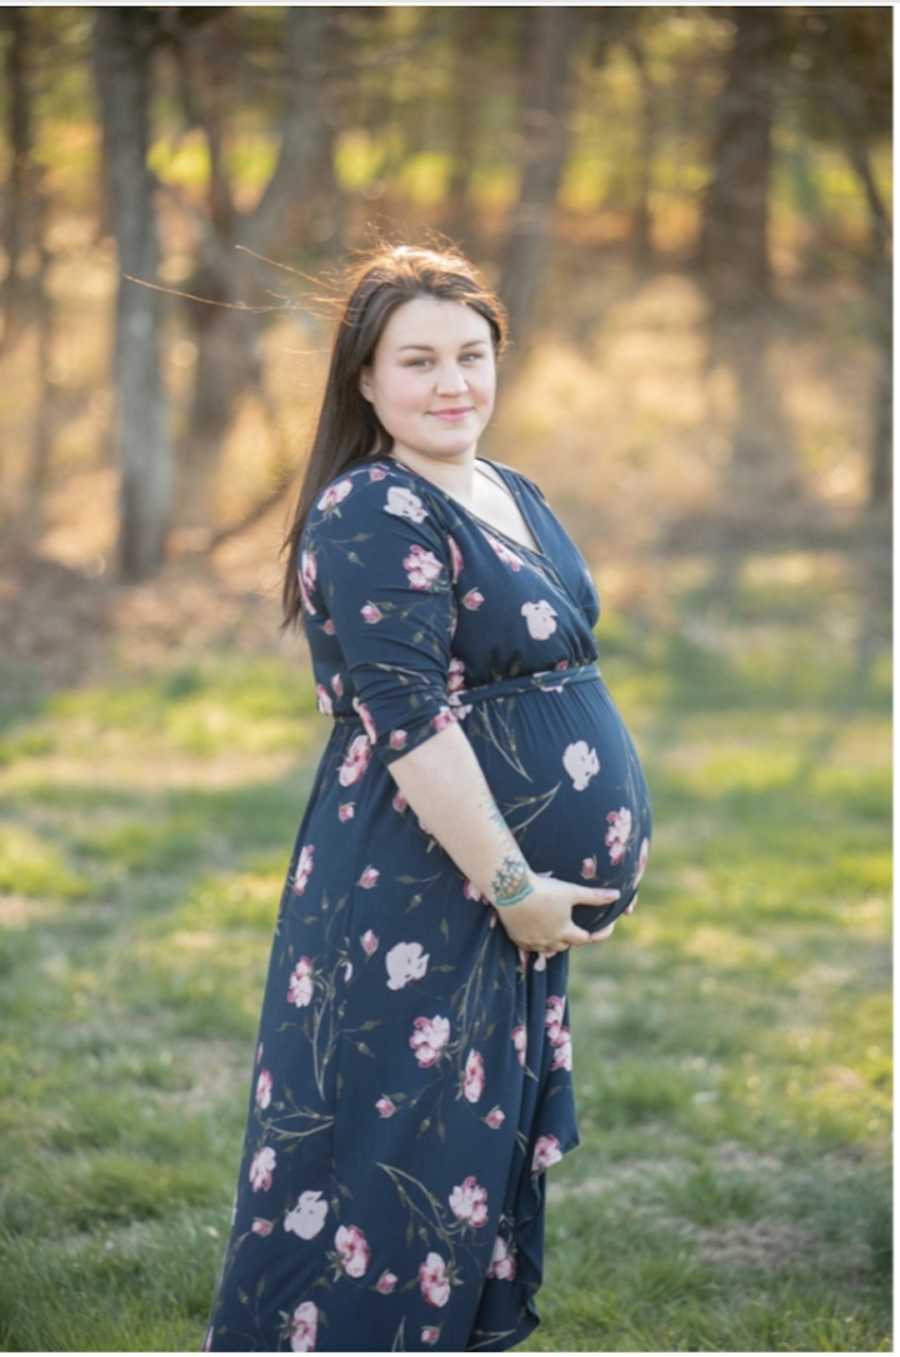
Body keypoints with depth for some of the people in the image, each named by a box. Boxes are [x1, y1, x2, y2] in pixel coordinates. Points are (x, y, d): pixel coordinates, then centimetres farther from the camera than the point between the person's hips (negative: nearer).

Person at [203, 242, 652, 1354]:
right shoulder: (375, 517, -17)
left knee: (494, 1147, 16)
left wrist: (619, 829, 15)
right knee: (392, 1163, -4)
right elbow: (411, 724, -23)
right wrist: (517, 887, -21)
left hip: (528, 892, 9)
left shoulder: (514, 495, 12)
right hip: (416, 897, -9)